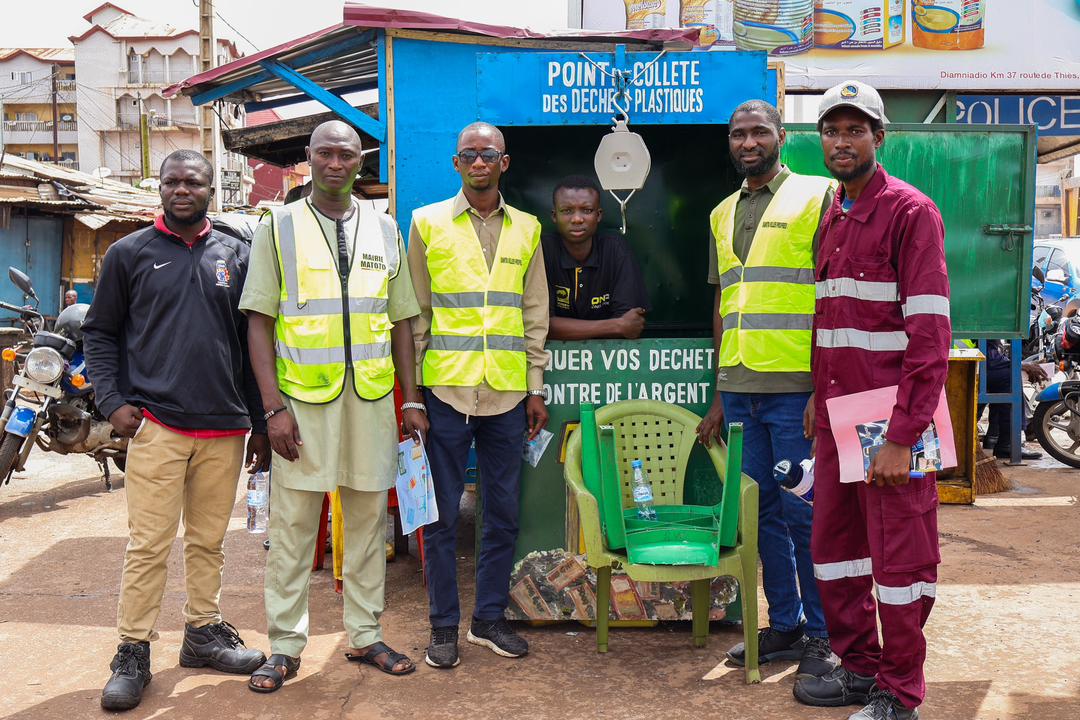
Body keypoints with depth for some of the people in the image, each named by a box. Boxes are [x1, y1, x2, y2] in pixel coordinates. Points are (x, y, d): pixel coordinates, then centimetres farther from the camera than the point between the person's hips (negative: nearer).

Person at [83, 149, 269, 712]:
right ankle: (133, 653, 9)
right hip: (155, 424, -2)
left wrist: (259, 423, 10)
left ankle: (203, 633, 25)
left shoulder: (235, 255, 11)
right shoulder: (130, 253, 6)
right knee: (148, 544, -2)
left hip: (224, 427, 3)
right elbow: (99, 333, 8)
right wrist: (114, 401, -5)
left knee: (208, 541, 11)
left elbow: (251, 342, 12)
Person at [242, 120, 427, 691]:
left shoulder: (384, 228, 12)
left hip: (372, 397, 2)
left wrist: (411, 399, 6)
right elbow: (259, 320, -1)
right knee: (292, 524, 2)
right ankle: (285, 646, 13)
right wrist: (273, 406, -10)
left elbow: (401, 318, 13)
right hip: (302, 397, -2)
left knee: (367, 520, 9)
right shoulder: (279, 227, 4)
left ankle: (365, 635, 21)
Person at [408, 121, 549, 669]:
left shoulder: (526, 229, 11)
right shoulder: (428, 223, 5)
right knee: (442, 512, 3)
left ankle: (490, 617, 23)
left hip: (507, 391, 3)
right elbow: (414, 312, 5)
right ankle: (444, 625, 16)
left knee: (503, 510, 8)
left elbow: (534, 314, 13)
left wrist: (535, 389, 9)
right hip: (445, 388, -2)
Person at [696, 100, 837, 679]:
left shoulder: (817, 195, -1)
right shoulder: (722, 214, 18)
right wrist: (720, 397, 18)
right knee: (762, 511, 11)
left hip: (797, 387, -6)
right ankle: (784, 625, 24)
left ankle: (822, 635, 14)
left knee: (806, 513, -1)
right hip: (741, 388, 6)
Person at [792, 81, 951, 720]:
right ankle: (859, 668, 31)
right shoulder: (831, 218, 15)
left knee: (900, 559, 3)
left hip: (890, 424, -7)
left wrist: (902, 437, -20)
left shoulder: (910, 211, -9)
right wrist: (820, 396, 14)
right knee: (834, 546, 15)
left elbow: (930, 333, -16)